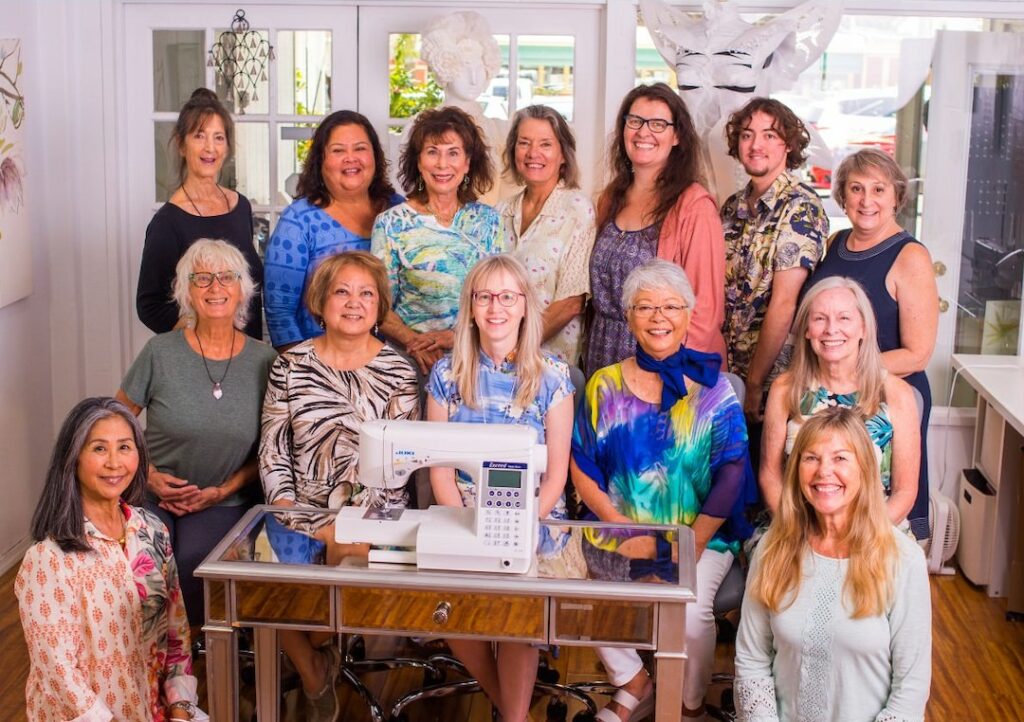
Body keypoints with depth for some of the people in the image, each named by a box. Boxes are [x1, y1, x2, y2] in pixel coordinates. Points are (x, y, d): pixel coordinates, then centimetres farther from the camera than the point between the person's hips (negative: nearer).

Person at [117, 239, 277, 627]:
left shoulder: (264, 361, -2)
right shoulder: (161, 353, -5)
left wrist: (224, 490, -6)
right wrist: (149, 476, -7)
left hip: (223, 503, 1)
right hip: (153, 493, 0)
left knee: (194, 573, -25)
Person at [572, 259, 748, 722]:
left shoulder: (713, 388, 1)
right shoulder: (605, 386, 6)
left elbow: (732, 474, -4)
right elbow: (582, 469, 4)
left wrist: (691, 547, -13)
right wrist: (623, 529, -10)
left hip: (700, 533, -1)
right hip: (620, 529, 2)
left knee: (690, 610, -27)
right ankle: (634, 685, 6)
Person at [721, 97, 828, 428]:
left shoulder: (800, 208, -13)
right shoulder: (734, 206, 8)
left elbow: (783, 305, -17)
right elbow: (721, 293, 10)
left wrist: (754, 384, -16)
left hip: (774, 385, -6)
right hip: (727, 374, 6)